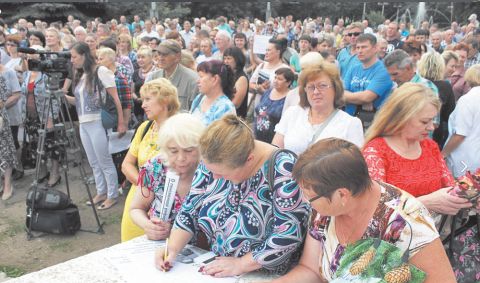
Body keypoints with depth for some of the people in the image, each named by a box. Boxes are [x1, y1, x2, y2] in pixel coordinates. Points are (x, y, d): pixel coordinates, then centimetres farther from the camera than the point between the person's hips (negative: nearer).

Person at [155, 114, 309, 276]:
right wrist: (172, 248, -9)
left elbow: (290, 234, -23)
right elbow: (190, 210, 3)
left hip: (267, 277, -2)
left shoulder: (282, 169, -22)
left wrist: (240, 264, -19)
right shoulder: (214, 163, -5)